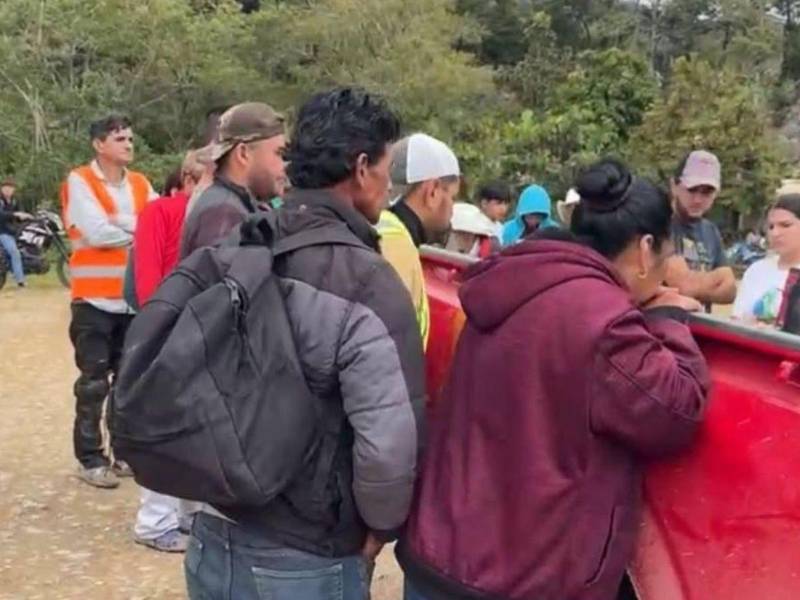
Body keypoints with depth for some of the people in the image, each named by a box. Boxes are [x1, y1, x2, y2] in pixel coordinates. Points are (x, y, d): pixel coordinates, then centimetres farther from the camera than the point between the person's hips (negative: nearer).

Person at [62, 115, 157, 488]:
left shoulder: (140, 184, 11)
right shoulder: (79, 181, -5)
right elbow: (97, 233, -17)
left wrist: (119, 223, -15)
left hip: (136, 299, 5)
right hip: (96, 300, -5)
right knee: (94, 383, -1)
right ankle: (90, 459, 7)